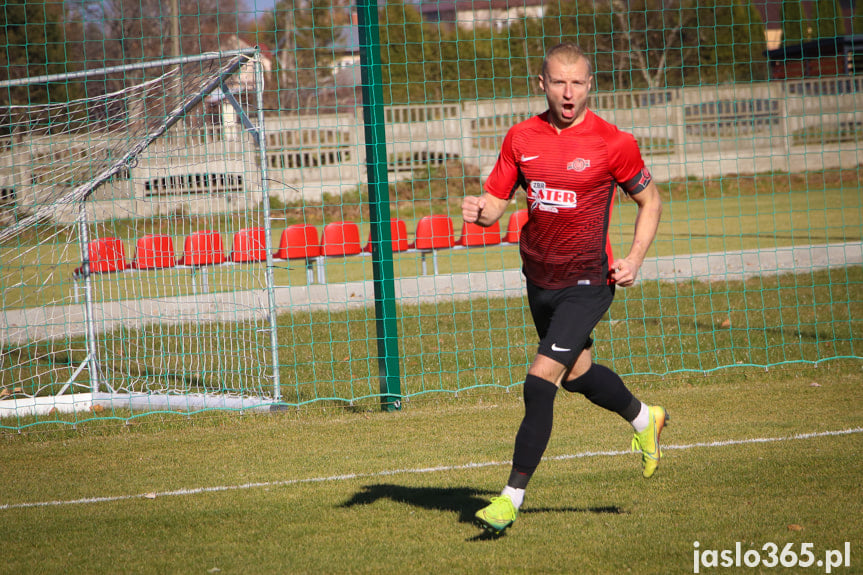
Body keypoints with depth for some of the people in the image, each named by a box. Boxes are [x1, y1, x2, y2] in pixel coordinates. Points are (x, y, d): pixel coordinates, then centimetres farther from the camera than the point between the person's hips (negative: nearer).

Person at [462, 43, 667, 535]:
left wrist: (635, 260, -10)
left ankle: (513, 497, -9)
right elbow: (496, 201, 5)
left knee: (541, 379, -15)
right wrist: (479, 211, -19)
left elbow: (651, 201, 1)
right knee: (577, 373, 22)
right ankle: (645, 420, 52)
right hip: (540, 277, 6)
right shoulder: (521, 138, -1)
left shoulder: (613, 143, -12)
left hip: (588, 281, -6)